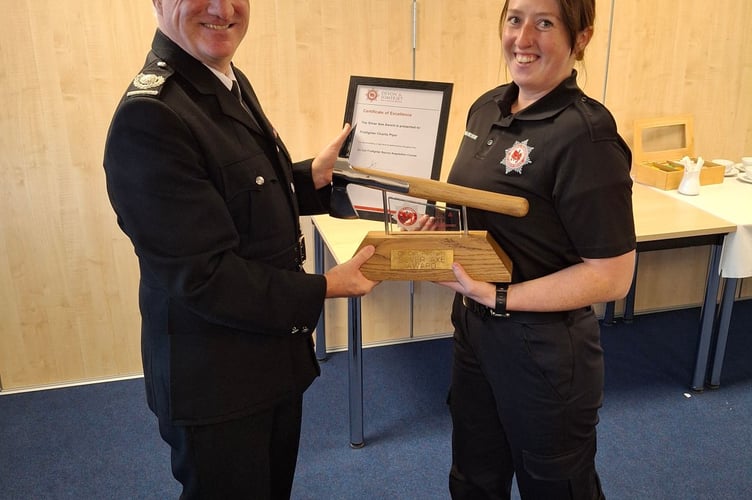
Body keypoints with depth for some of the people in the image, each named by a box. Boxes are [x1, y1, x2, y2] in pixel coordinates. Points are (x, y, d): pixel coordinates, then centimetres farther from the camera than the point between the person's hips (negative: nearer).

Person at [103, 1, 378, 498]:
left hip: (275, 356, 9)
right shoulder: (150, 118, -26)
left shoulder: (232, 82, 3)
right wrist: (323, 289, -19)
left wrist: (313, 176, 0)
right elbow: (204, 279, -26)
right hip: (215, 382, -8)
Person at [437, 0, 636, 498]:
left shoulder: (586, 134, -21)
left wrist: (500, 298, -25)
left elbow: (613, 275, -20)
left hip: (544, 352, -7)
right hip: (474, 332, 7)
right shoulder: (487, 108, 2)